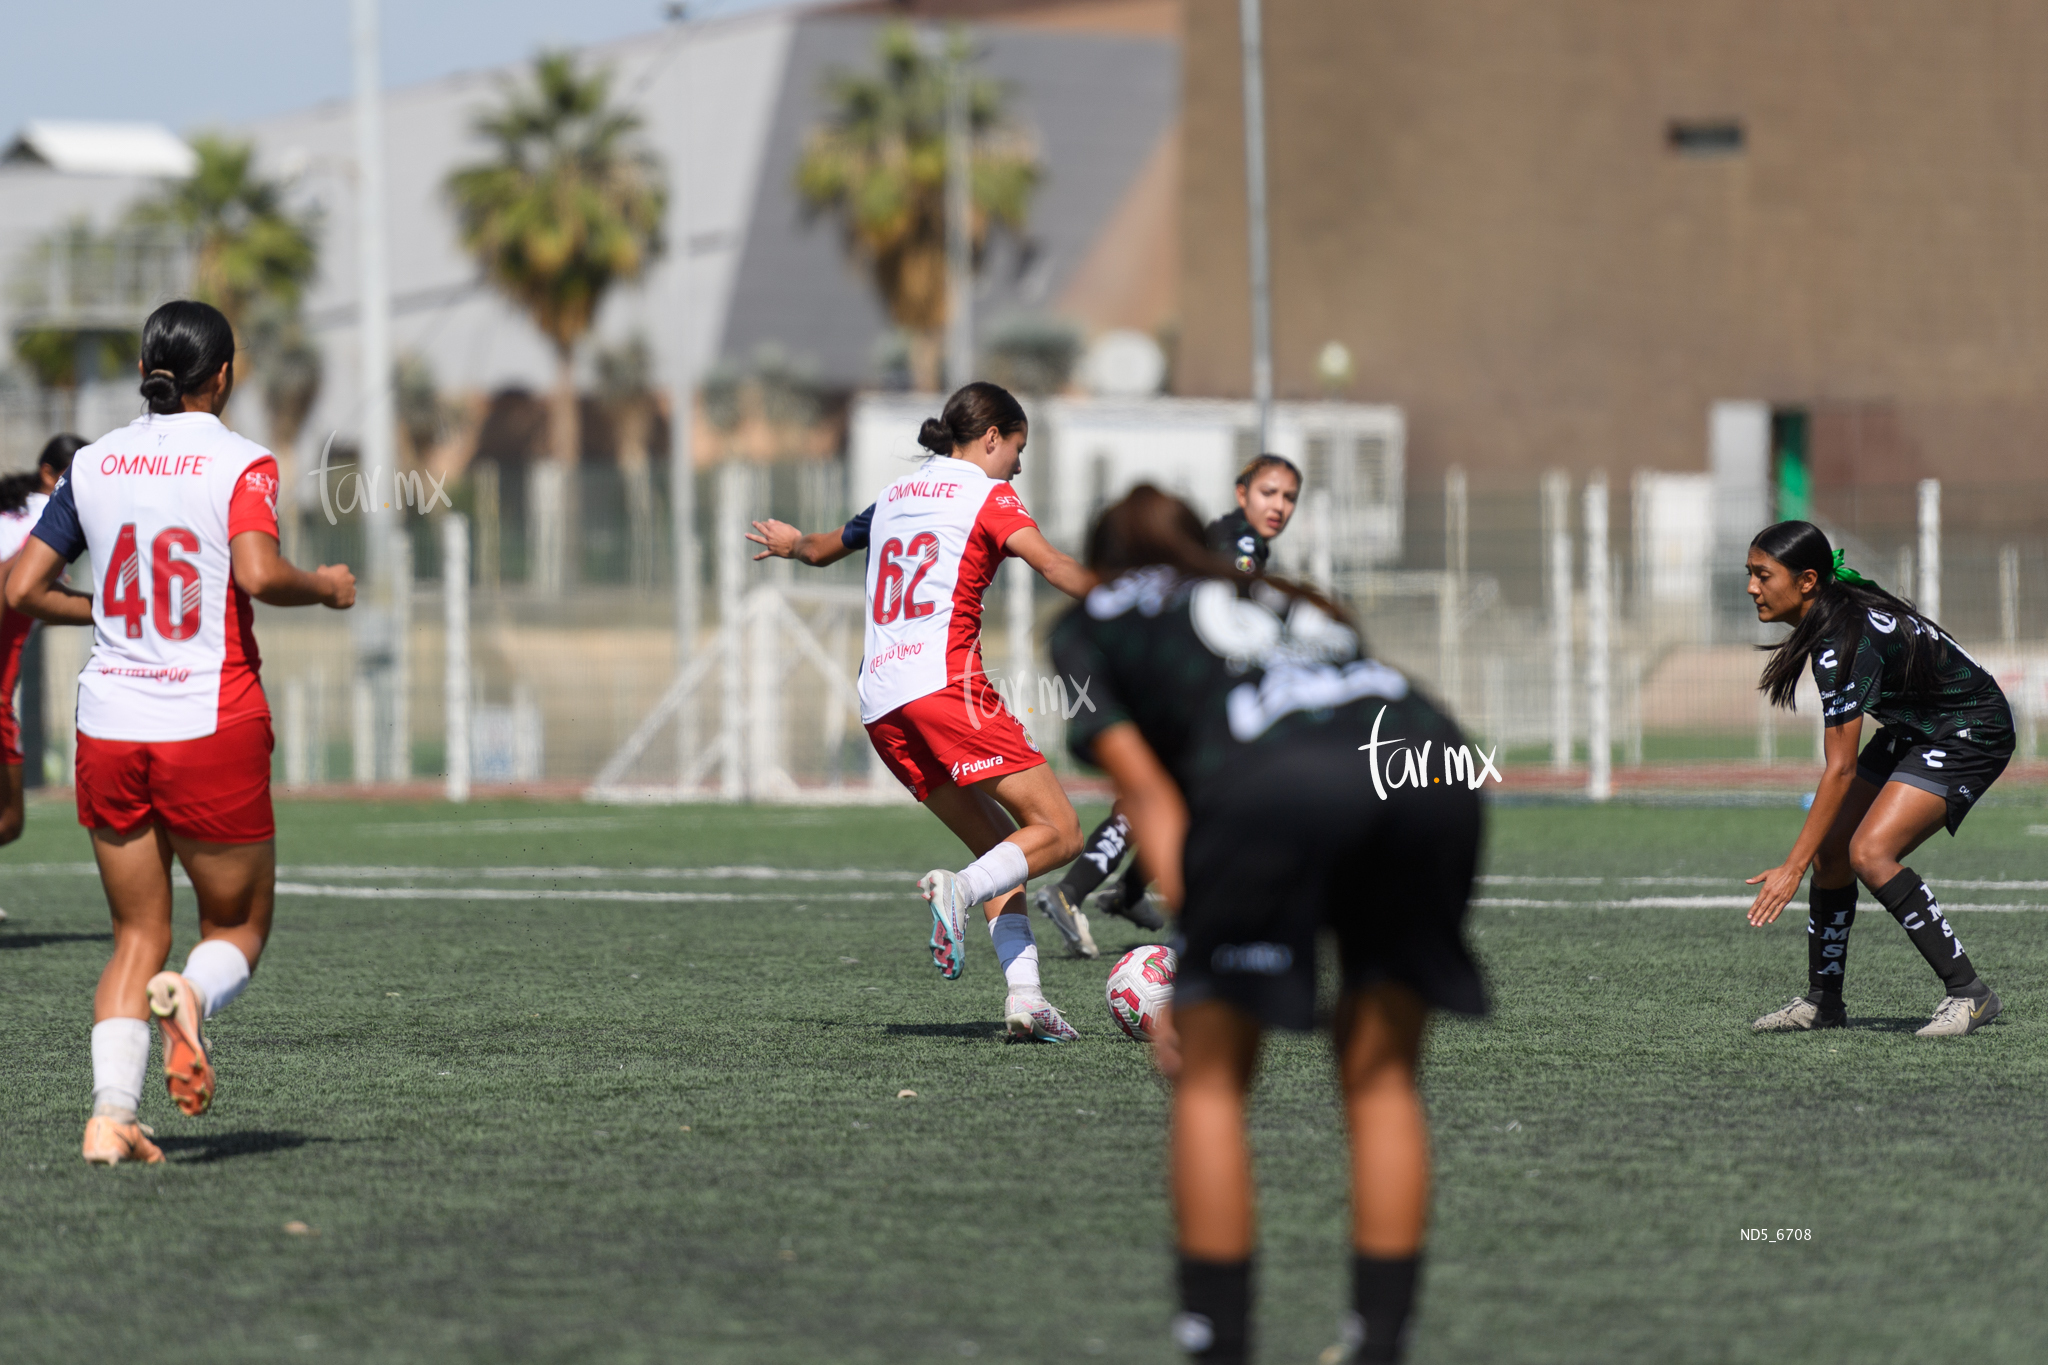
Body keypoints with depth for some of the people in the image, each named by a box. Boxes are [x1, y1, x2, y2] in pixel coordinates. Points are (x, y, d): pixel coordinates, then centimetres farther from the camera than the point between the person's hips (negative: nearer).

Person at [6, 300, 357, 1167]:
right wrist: (326, 588, -4)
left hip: (108, 728, 4)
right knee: (239, 926, 12)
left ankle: (111, 1113, -8)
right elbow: (258, 575, -23)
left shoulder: (93, 464, 7)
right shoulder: (240, 464, -6)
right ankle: (190, 994, -23)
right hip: (211, 727, -4)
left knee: (138, 935, 12)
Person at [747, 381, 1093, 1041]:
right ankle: (959, 890, -33)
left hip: (879, 707, 7)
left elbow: (822, 548, 42)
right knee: (1058, 833, -9)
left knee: (1001, 849, 11)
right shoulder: (986, 494, 5)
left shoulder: (896, 496, 23)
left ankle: (1023, 994, -4)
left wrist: (791, 543, 64)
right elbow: (1052, 564, -13)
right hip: (946, 683, -7)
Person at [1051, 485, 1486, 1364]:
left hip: (1276, 784, -4)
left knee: (1209, 1077, 10)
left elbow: (1147, 790, 16)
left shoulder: (1091, 622, 28)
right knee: (1380, 1076, 16)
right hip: (1436, 770, 4)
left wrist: (1185, 941, 10)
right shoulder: (1293, 604, 41)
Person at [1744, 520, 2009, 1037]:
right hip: (1914, 729, 10)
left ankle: (1968, 992, -17)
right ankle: (1822, 1000, 15)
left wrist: (1793, 868, -30)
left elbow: (1841, 770, -30)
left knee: (1870, 853, -23)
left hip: (1970, 733, -10)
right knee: (1830, 850, 3)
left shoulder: (1846, 642, -30)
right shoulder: (1835, 612, -3)